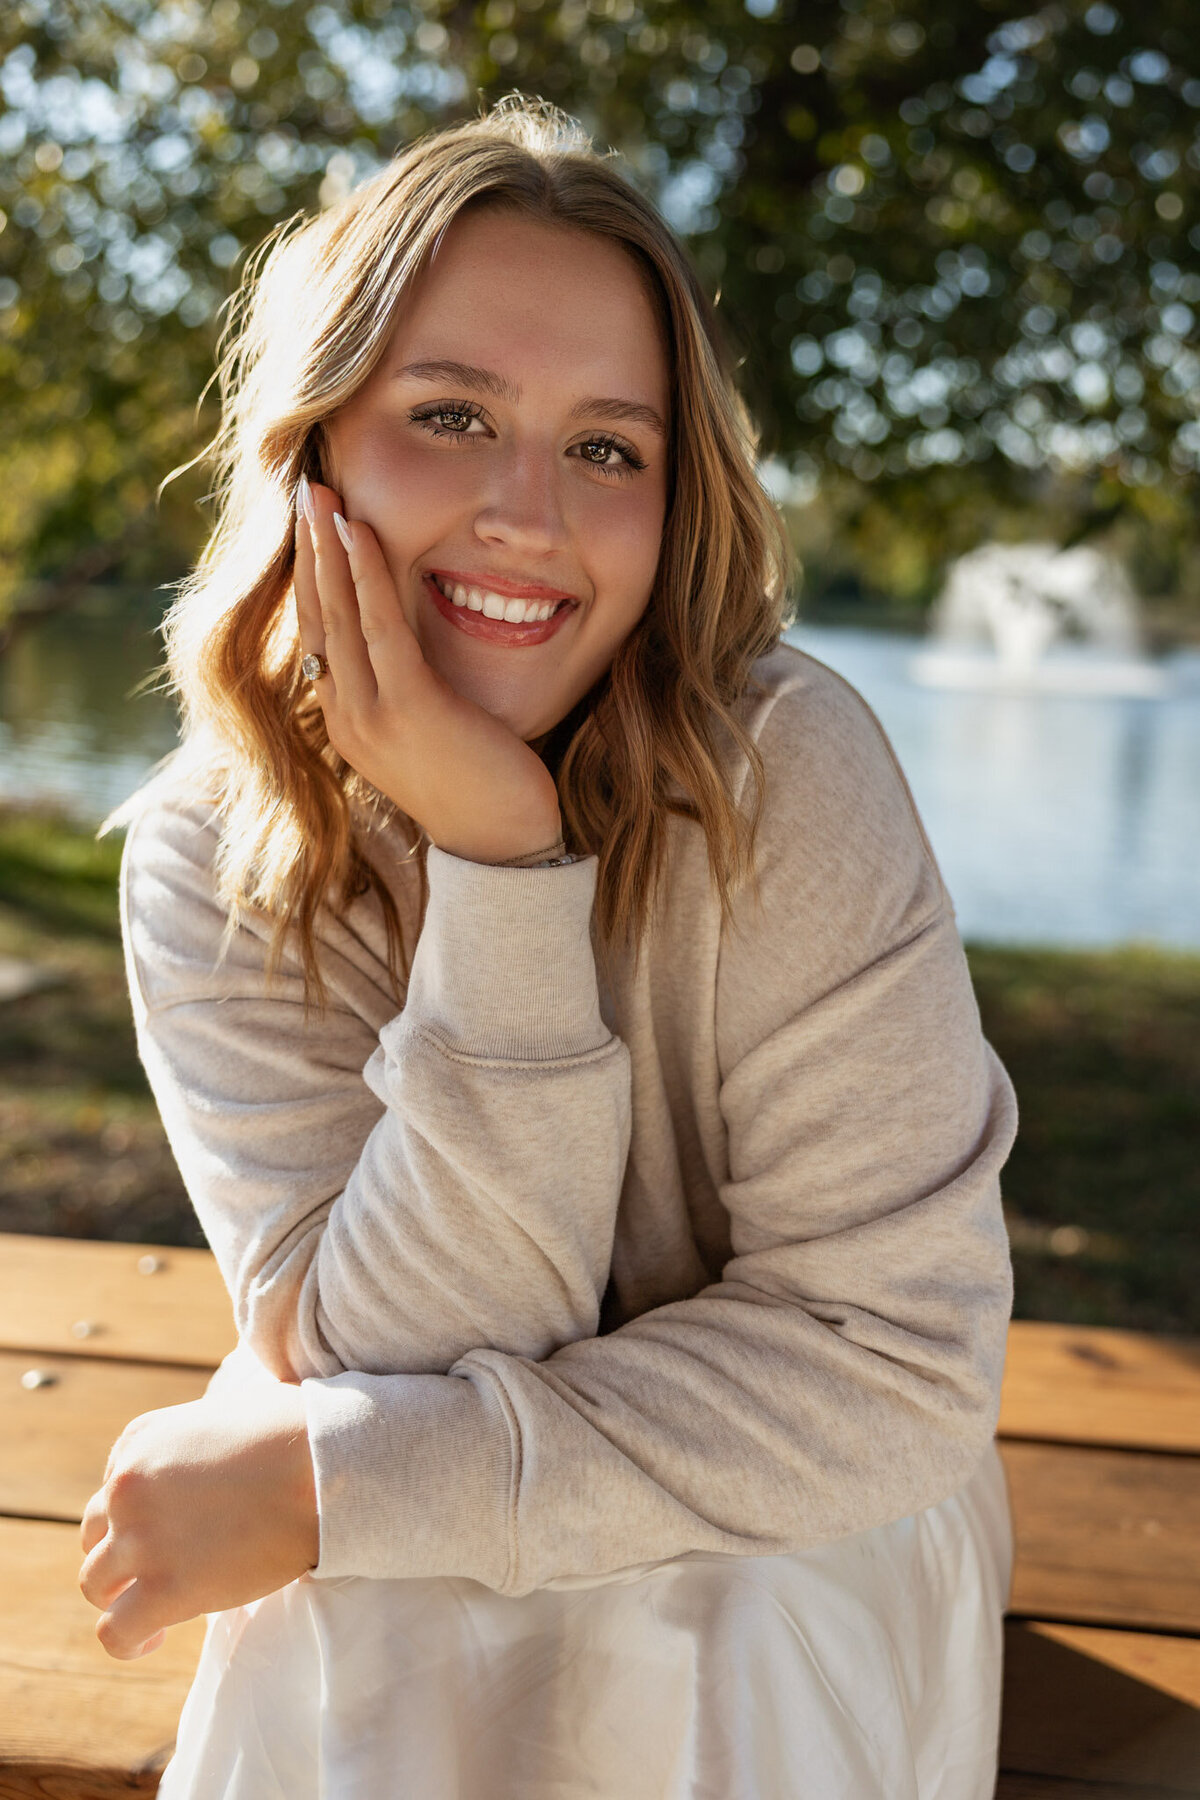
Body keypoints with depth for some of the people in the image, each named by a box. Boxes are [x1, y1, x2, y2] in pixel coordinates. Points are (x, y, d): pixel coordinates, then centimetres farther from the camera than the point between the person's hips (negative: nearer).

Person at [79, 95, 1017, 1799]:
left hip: (807, 1590, 0)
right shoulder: (206, 862, -13)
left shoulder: (786, 767, -21)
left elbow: (900, 1361, -23)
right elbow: (391, 1357, -21)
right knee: (329, 1661, -27)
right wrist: (498, 866, -32)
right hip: (405, 1618, 1)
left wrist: (332, 1488, -25)